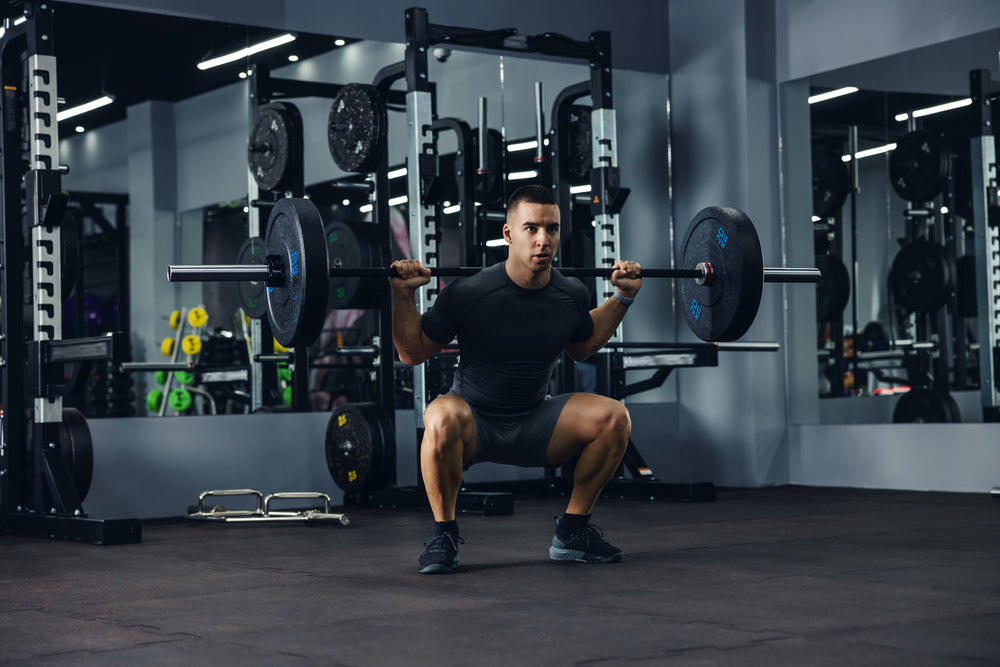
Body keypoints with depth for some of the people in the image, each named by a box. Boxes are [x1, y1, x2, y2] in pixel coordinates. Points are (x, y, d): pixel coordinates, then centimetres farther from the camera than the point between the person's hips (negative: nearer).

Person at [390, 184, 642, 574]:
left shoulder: (571, 296, -6)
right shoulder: (468, 294, -20)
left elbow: (582, 347, 18)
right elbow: (412, 353, -8)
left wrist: (624, 296, 11)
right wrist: (404, 296, -21)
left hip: (533, 424, 4)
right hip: (473, 424, -4)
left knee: (613, 417, -18)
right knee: (444, 417, -39)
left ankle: (572, 531, 0)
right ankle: (444, 535, -17)